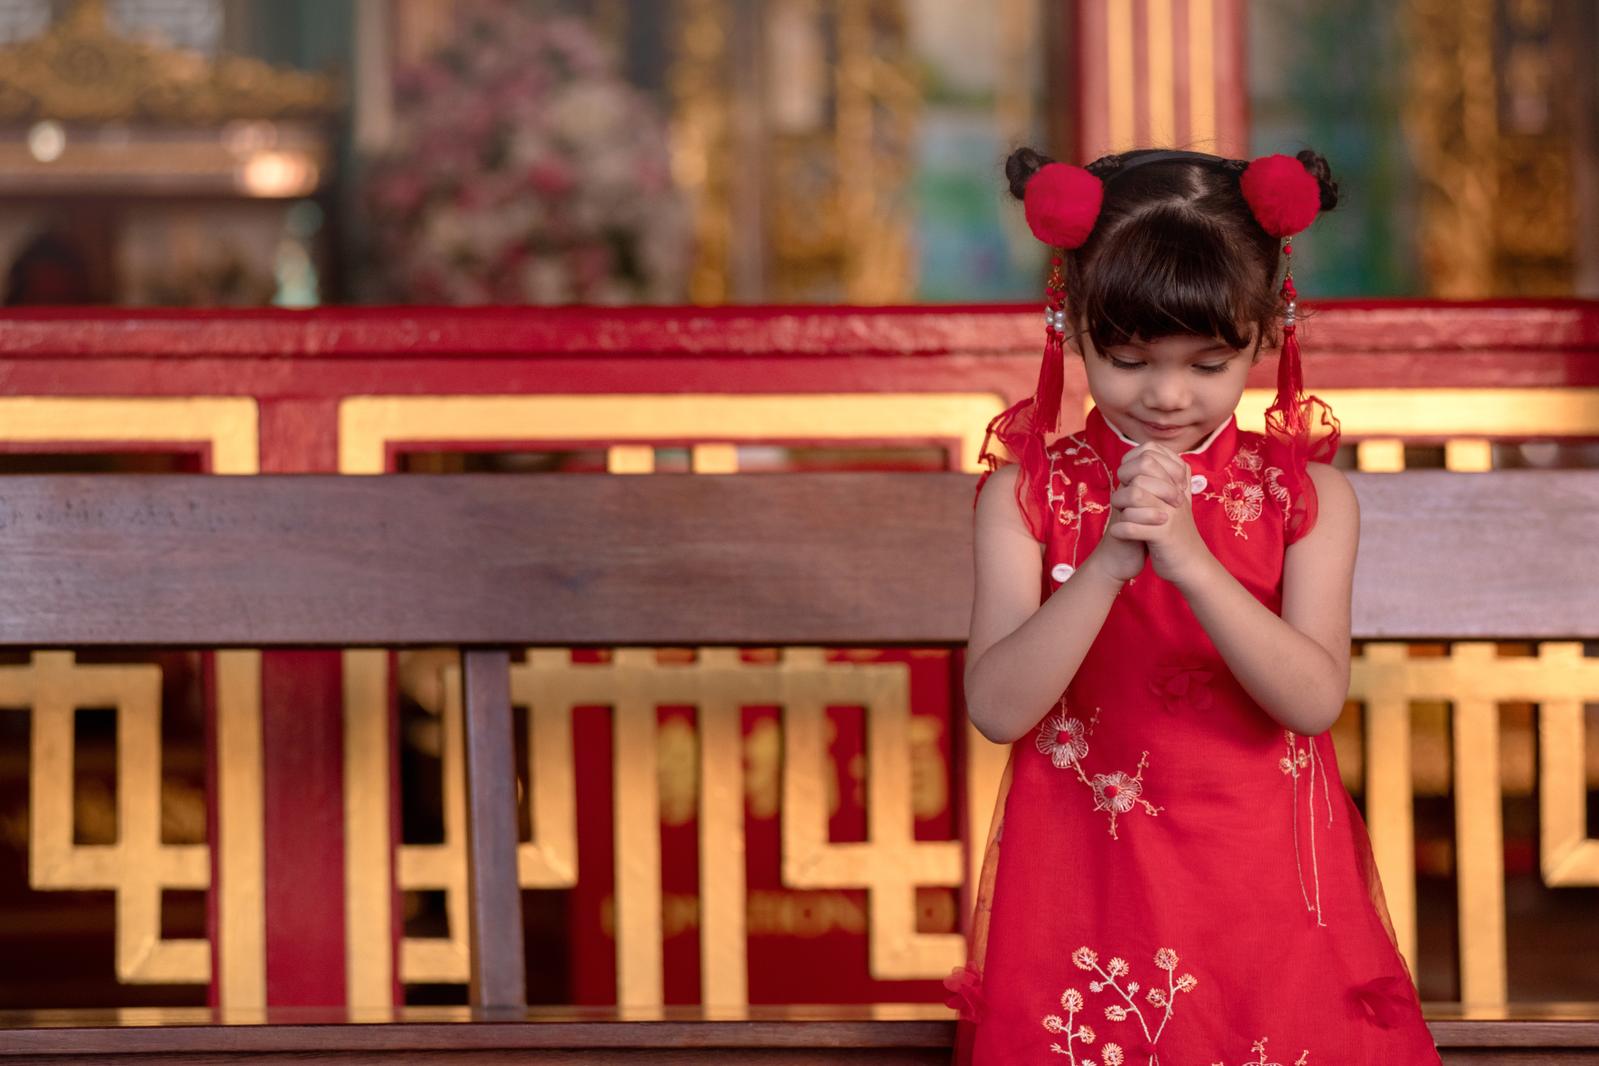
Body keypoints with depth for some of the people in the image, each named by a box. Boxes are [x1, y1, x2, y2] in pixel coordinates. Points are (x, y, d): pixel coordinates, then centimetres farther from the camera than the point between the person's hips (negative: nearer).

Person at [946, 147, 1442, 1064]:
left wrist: (1192, 563, -28)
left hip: (1261, 882, 1)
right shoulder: (1027, 497, -5)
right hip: (1086, 879, 0)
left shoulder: (1308, 498, -3)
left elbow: (1316, 699, -16)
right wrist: (1108, 565, -27)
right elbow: (998, 708, -15)